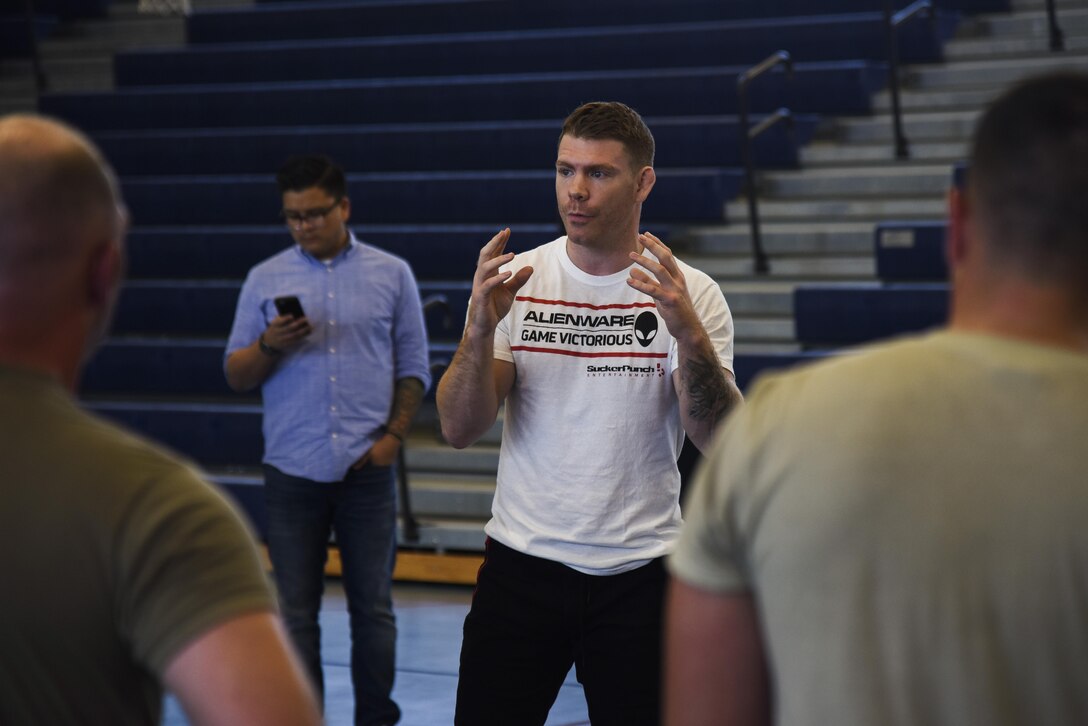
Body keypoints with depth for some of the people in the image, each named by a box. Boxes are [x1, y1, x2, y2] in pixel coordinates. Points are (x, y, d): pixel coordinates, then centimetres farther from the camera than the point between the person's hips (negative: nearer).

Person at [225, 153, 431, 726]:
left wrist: (394, 434, -2)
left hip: (367, 471, 0)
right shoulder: (265, 279, 7)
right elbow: (236, 376, 7)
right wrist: (268, 346, -13)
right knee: (295, 613, 1)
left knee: (373, 608, 2)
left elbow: (413, 368, 10)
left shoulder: (392, 275, 7)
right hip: (292, 473, 0)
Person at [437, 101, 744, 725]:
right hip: (522, 562, 1)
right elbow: (460, 430, -5)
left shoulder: (690, 294, -2)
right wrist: (481, 327, -21)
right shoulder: (518, 280, 1)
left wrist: (689, 334, -27)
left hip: (640, 574, -1)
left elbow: (722, 440, -13)